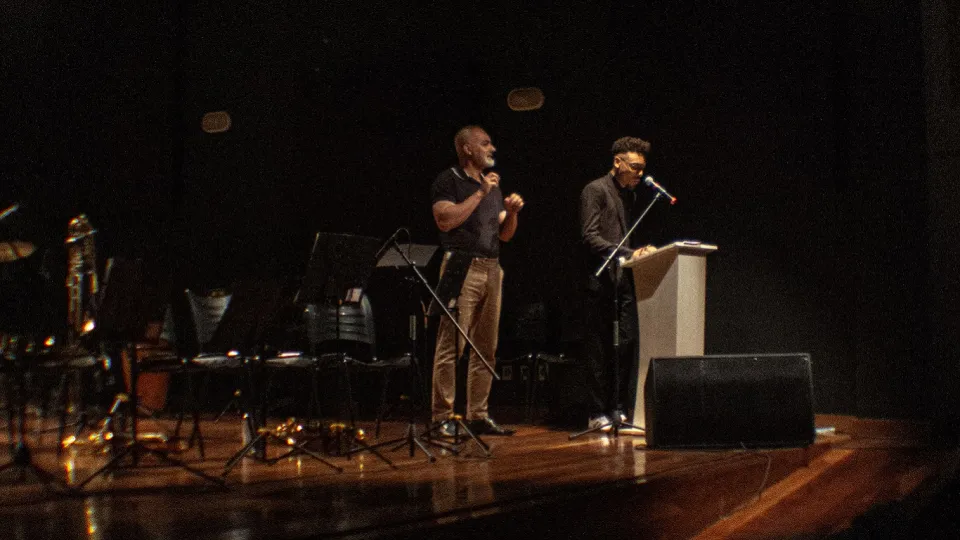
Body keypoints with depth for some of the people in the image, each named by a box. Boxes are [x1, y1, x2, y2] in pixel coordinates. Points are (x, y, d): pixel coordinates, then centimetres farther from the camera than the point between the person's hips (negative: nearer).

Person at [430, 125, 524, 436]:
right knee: (452, 346, -10)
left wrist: (512, 212, 2)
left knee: (486, 348, 7)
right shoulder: (448, 181, 0)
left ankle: (477, 416, 13)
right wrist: (480, 193, -12)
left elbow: (505, 235, 22)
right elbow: (446, 220, -16)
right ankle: (443, 418, -6)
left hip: (491, 269, 8)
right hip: (461, 267, -7)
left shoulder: (493, 187, 22)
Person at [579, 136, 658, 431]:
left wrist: (641, 250, 6)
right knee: (600, 349, -2)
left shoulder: (630, 195, 20)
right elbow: (590, 237, -15)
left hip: (624, 281, 7)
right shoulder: (595, 190, -5)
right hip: (601, 282, -7)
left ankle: (616, 407, 11)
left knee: (628, 344, 3)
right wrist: (628, 253, -21)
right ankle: (597, 413, 5)